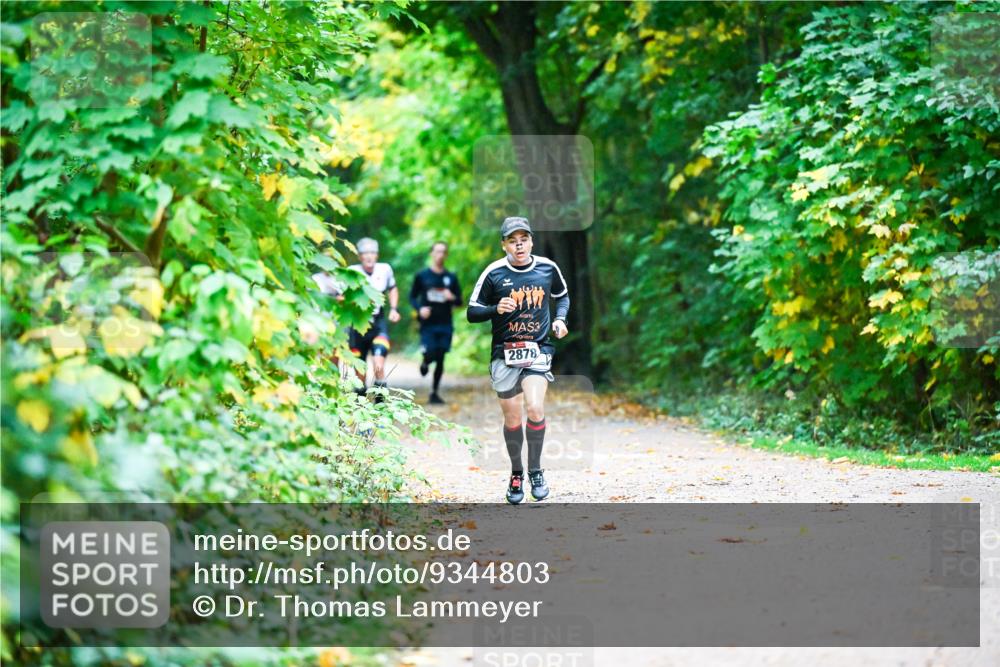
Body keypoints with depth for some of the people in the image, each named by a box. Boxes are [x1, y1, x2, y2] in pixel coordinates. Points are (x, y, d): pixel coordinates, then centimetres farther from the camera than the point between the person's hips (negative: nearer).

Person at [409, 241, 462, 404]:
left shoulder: (451, 278, 8)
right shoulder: (422, 276, 2)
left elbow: (459, 301, 12)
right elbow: (412, 297, 8)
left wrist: (452, 298, -12)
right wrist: (419, 308, -12)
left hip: (445, 324, 2)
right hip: (428, 324, -2)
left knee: (440, 359, 1)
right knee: (430, 355, -13)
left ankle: (435, 393, 12)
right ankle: (425, 362, 25)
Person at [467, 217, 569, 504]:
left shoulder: (547, 268, 1)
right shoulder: (494, 273, -5)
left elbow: (562, 296, 21)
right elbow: (472, 313, 0)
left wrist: (560, 319, 2)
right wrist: (496, 309, -18)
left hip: (538, 350, 0)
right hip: (504, 353, 0)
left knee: (535, 408, -20)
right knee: (512, 419, 6)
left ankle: (535, 470, -2)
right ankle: (516, 474, 27)